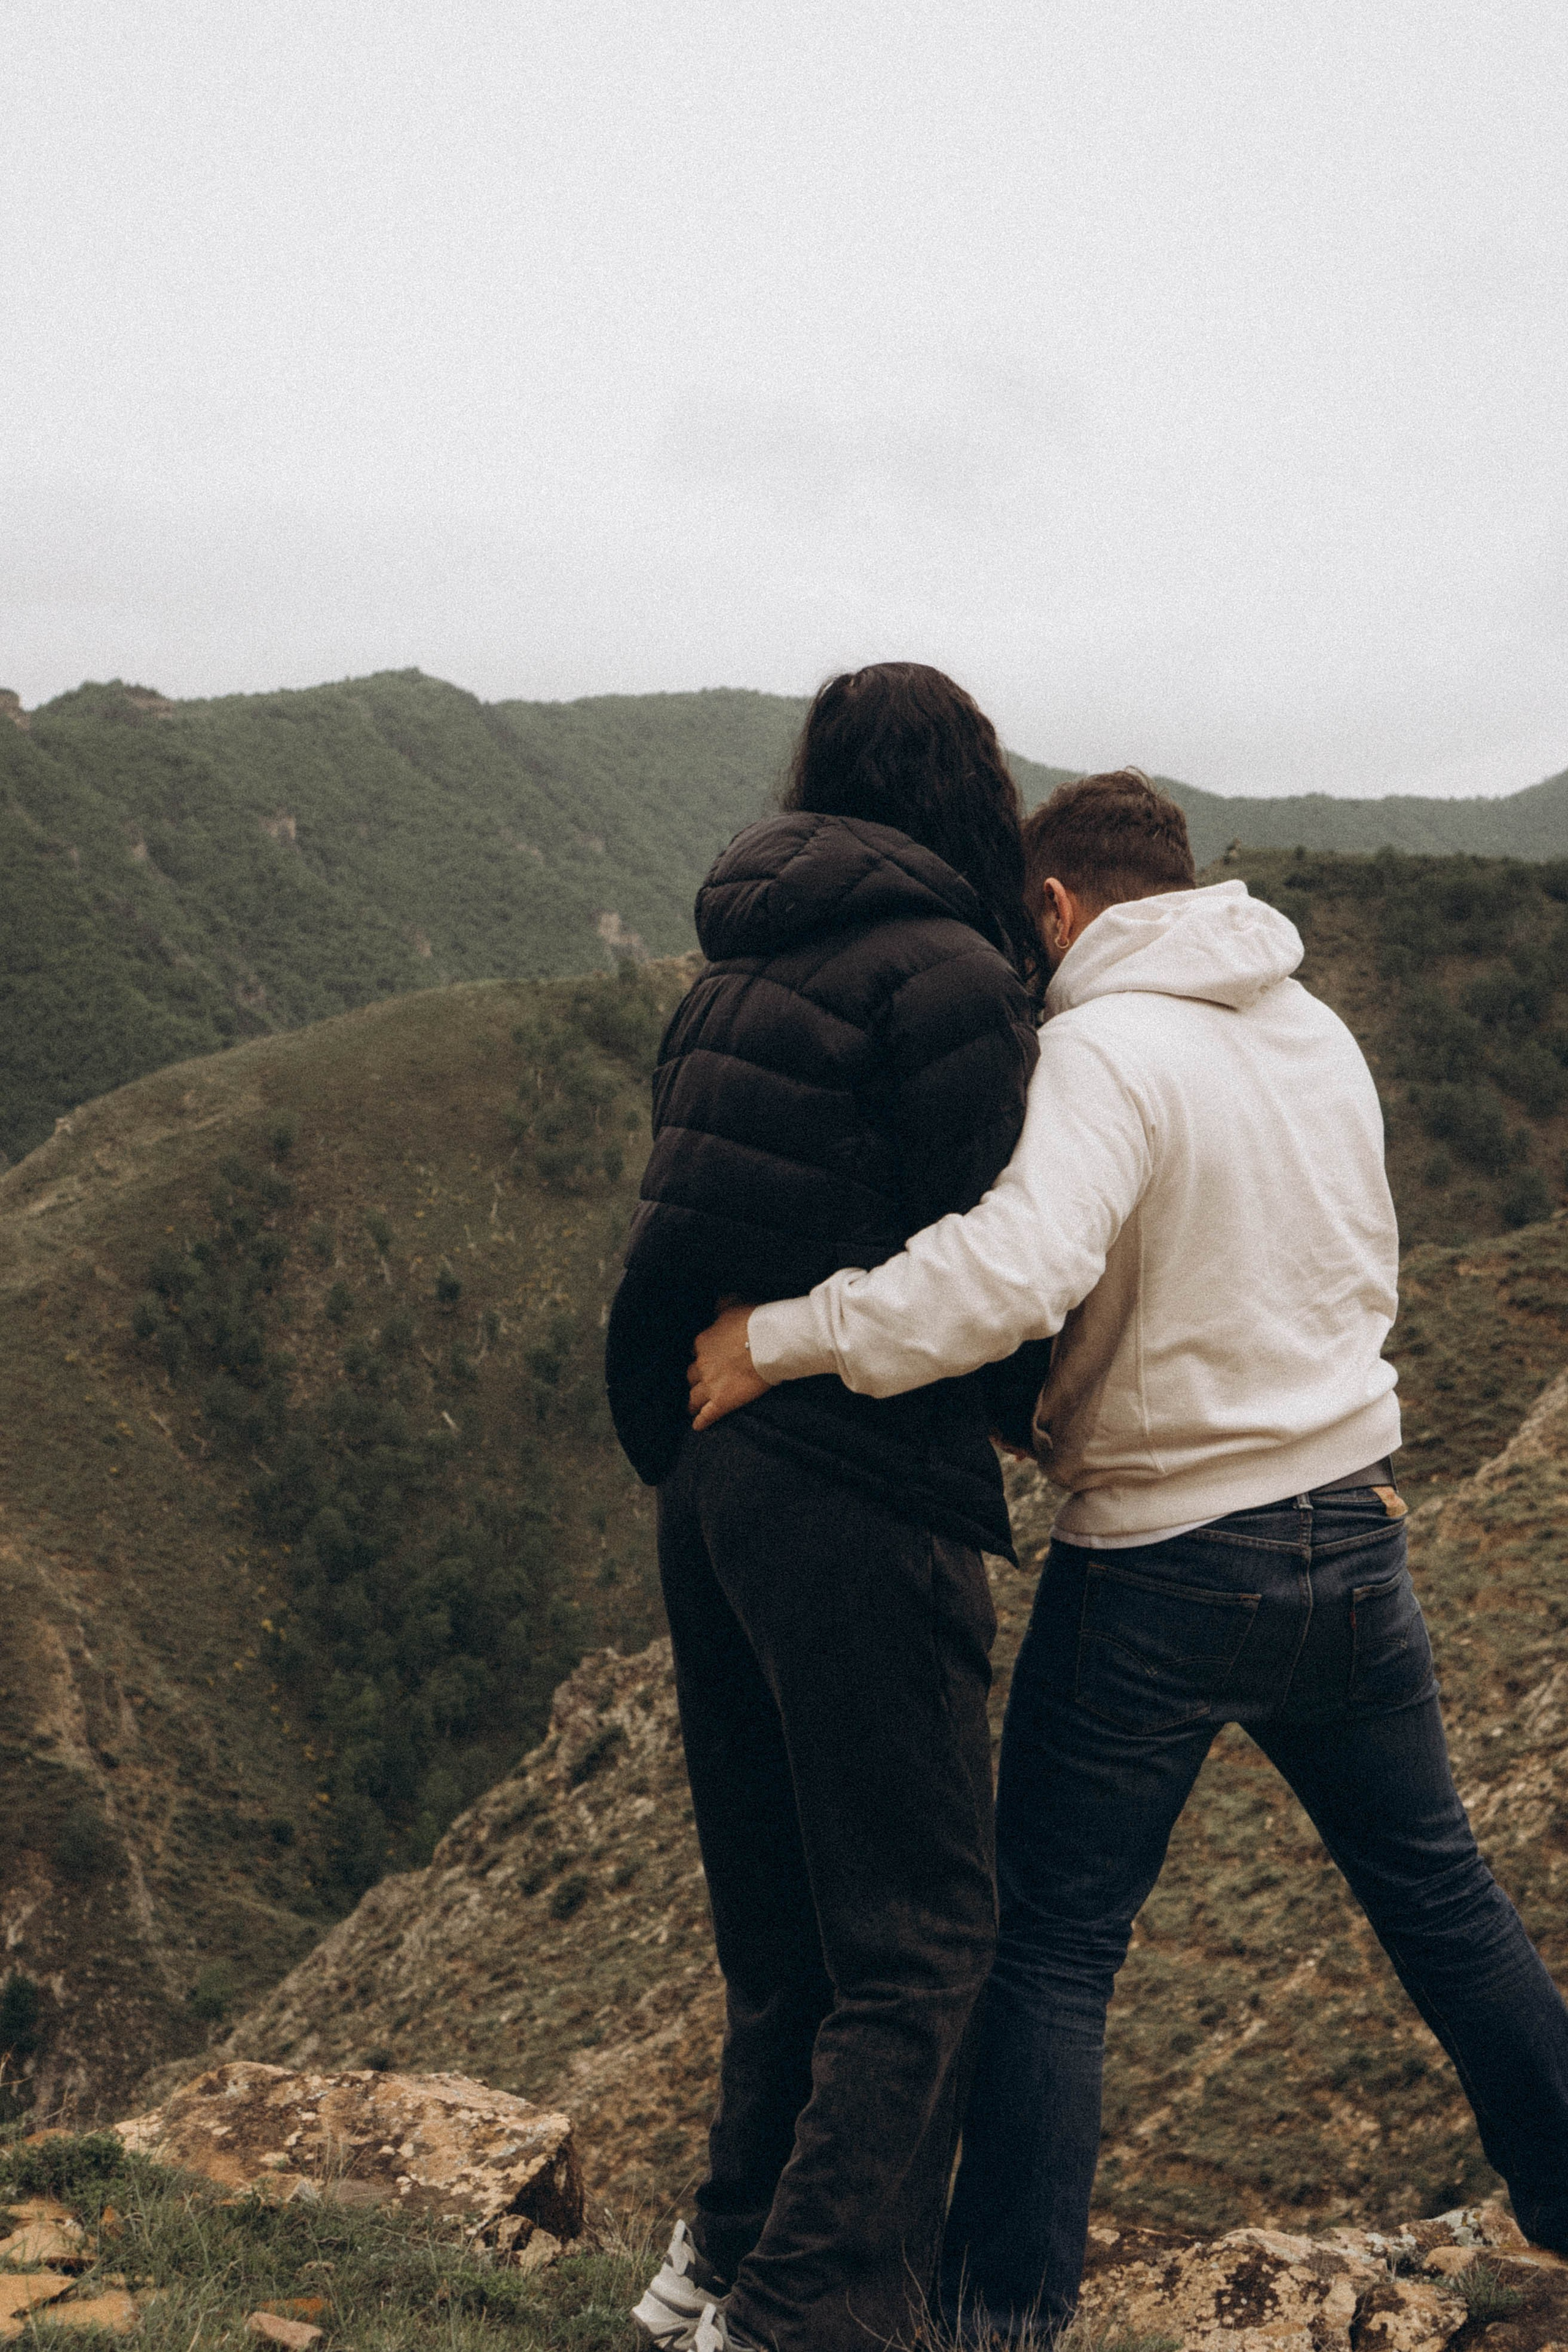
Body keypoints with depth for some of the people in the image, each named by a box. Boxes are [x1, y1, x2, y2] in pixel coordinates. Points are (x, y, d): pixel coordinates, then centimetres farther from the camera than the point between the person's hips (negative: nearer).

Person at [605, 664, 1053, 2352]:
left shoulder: (740, 967, 14)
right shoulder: (950, 978, -10)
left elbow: (704, 1222, 14)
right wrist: (1039, 1405, 9)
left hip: (708, 1469, 9)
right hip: (861, 1488, -8)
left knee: (785, 1913, 21)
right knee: (917, 1939, 2)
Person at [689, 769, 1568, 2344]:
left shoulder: (1106, 1048, -18)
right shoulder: (1321, 1032, 6)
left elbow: (1016, 1269, -35)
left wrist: (781, 1339, -28)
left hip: (1162, 1571, -6)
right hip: (1353, 1536, 7)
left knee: (1051, 1950, 7)